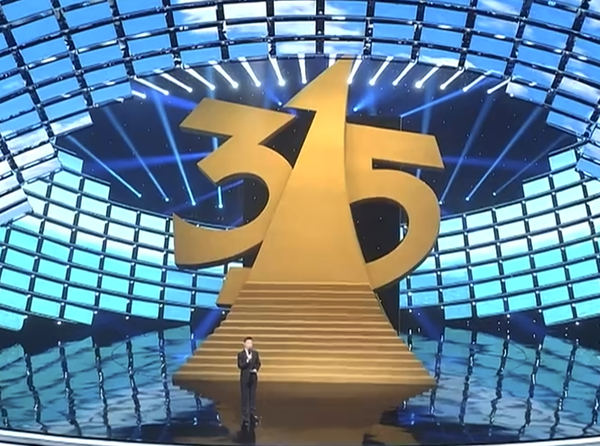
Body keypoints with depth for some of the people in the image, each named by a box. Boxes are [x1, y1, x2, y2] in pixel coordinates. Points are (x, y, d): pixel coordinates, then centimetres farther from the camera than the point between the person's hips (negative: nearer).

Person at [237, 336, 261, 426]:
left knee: (253, 396, 9)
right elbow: (240, 365, -14)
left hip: (253, 377, 3)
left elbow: (258, 363, 10)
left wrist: (256, 369, -9)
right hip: (244, 378, -3)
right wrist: (247, 360, -27)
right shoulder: (240, 354, -7)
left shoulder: (255, 353, 4)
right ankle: (245, 416, 6)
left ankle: (253, 413, 19)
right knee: (245, 397, 1)